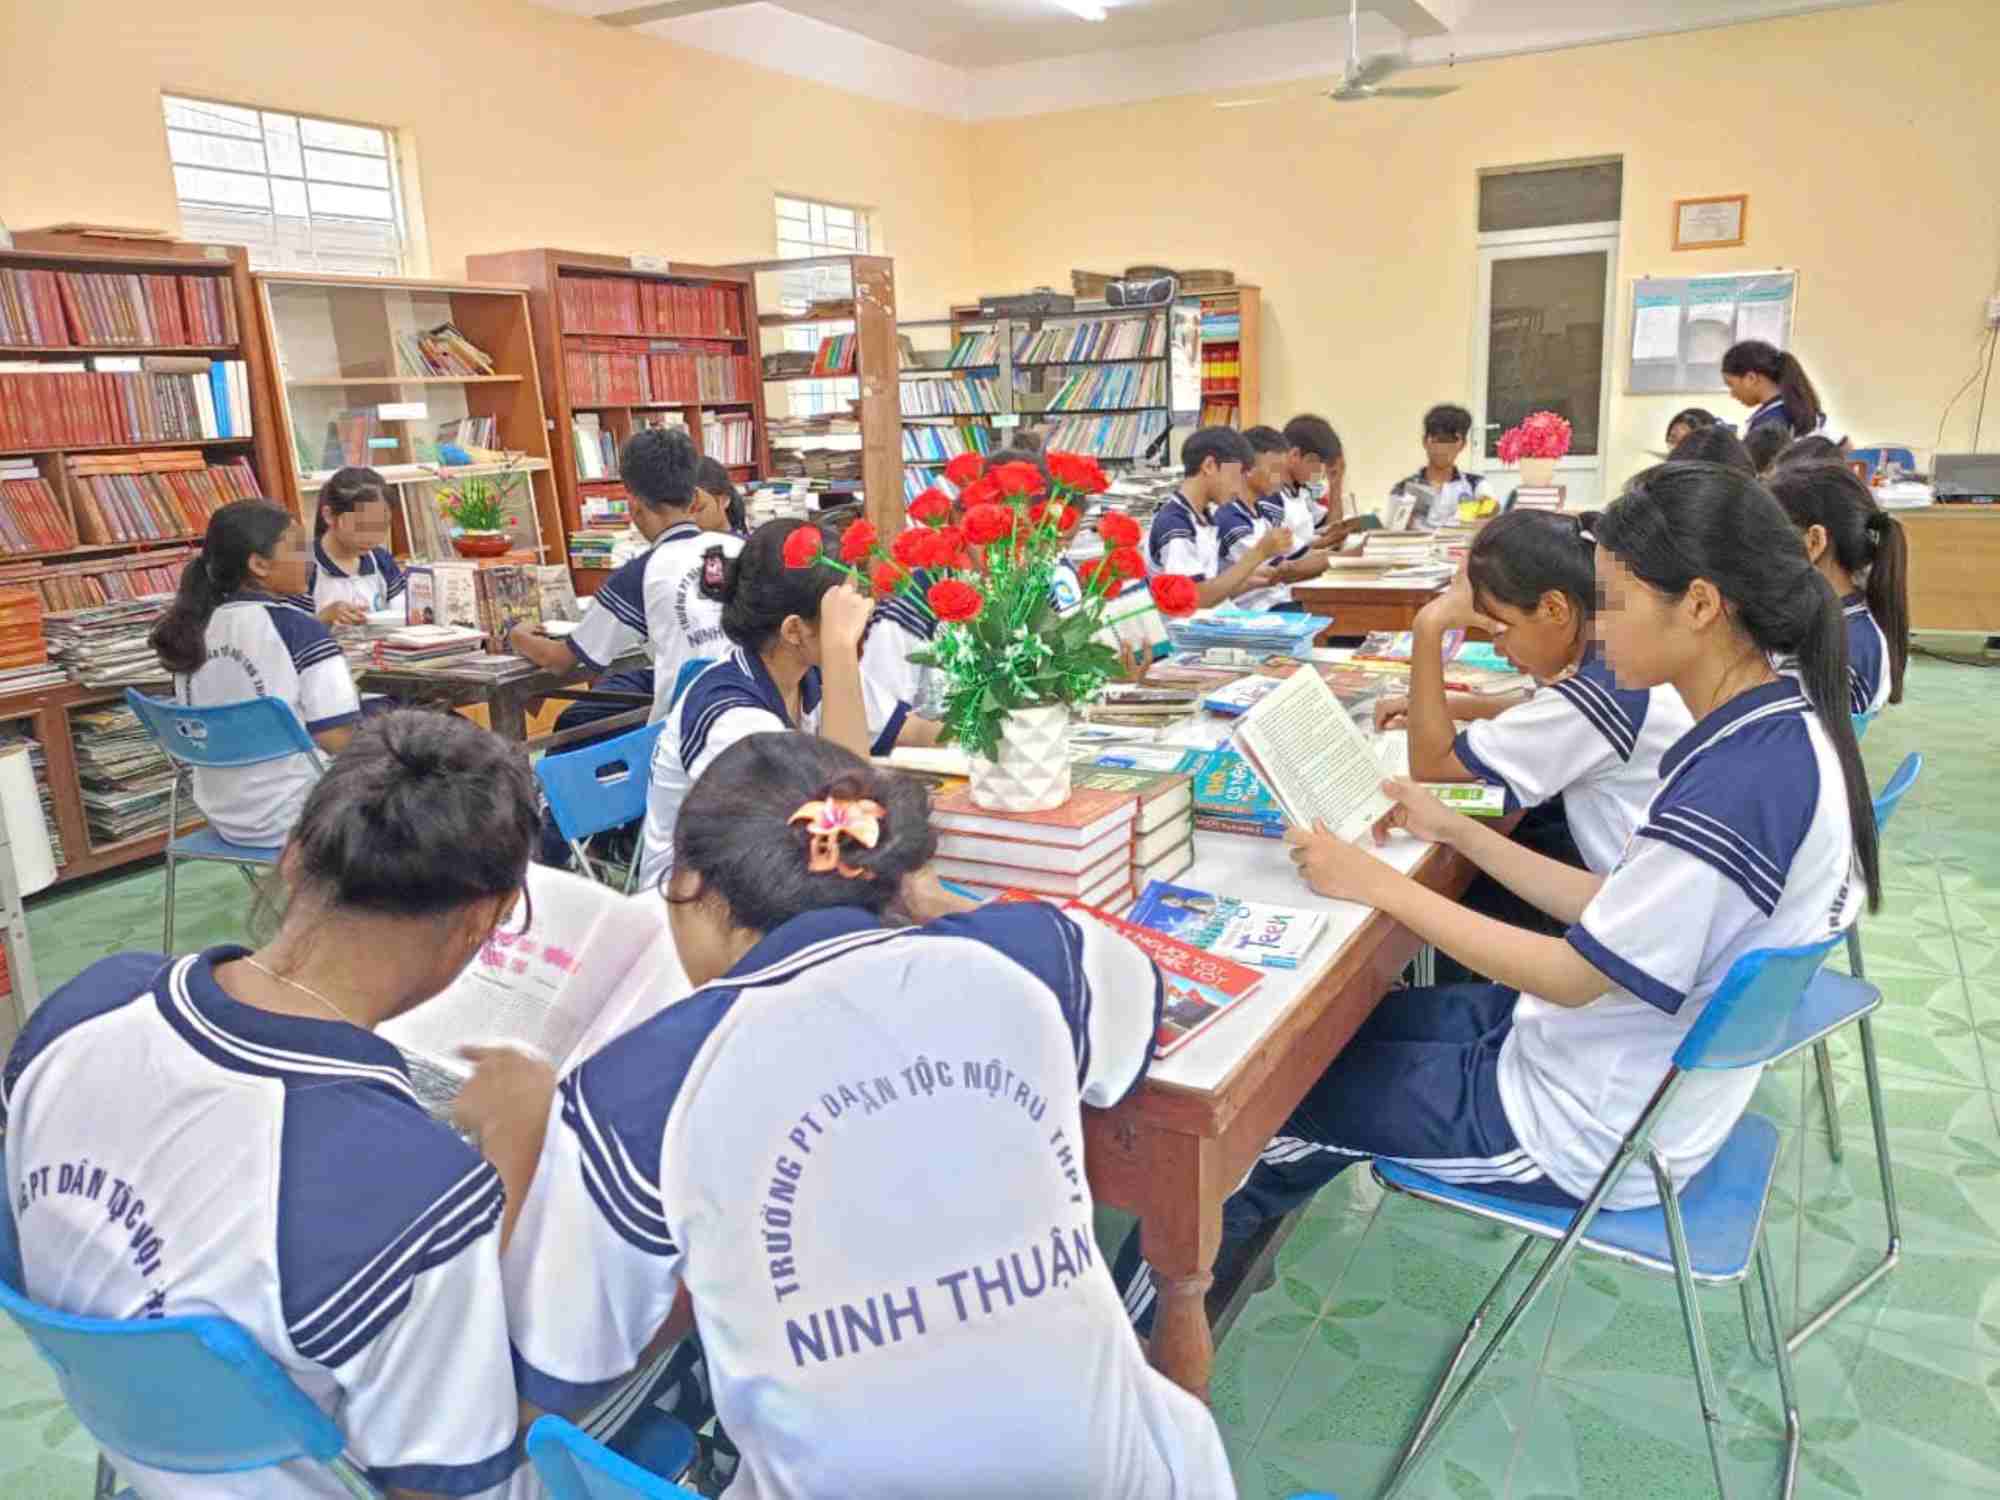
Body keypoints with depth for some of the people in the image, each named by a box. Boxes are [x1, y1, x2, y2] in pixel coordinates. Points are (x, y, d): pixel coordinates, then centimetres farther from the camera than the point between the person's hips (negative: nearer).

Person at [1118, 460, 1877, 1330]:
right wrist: (1455, 832, 4)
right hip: (1648, 1078, 9)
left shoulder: (1735, 786, -32)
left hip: (1589, 1132, -9)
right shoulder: (1784, 731, -1)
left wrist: (1380, 886, -18)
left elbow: (1575, 975, -24)